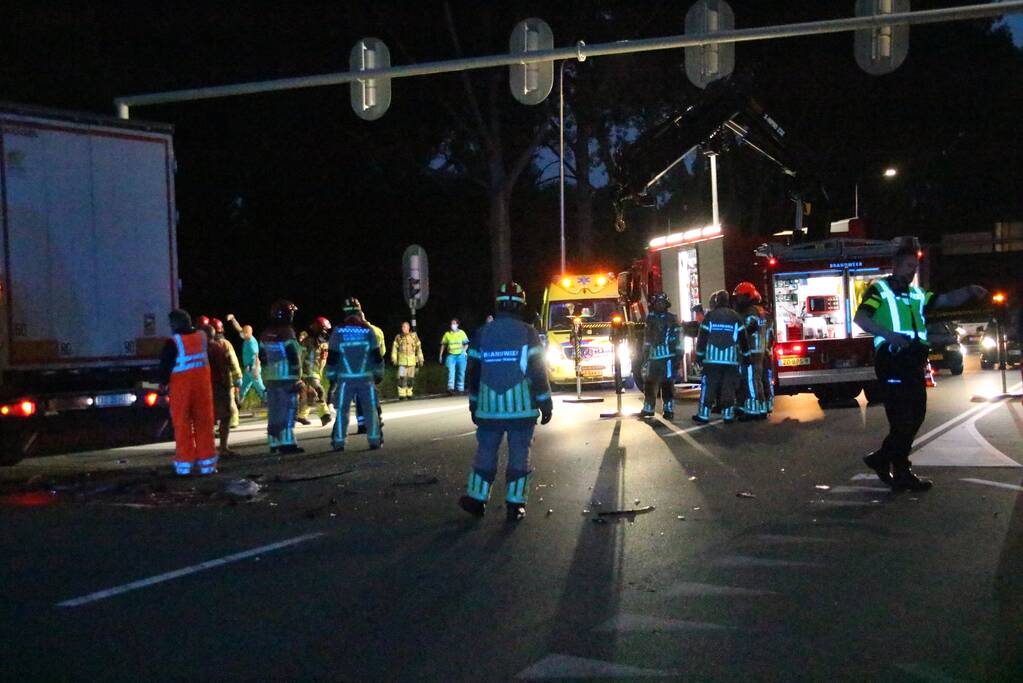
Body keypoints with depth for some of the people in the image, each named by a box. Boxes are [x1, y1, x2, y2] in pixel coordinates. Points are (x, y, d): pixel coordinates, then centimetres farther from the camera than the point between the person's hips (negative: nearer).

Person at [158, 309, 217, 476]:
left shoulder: (173, 342, -10)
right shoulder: (201, 337, 4)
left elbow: (165, 365, -5)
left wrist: (163, 382, 8)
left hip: (180, 387, -4)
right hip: (202, 383, 4)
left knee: (182, 425, 4)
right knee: (204, 423, 8)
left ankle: (185, 464, 4)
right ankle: (207, 463, 10)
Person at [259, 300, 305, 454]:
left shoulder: (265, 335, 11)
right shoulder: (287, 333, -11)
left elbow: (262, 358, 17)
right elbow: (294, 358, -13)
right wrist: (298, 378, -9)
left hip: (271, 378, 7)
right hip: (287, 378, -7)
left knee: (274, 411, 10)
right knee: (287, 411, -5)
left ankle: (274, 443, 14)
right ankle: (287, 443, -7)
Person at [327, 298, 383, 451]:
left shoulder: (338, 332, -1)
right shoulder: (368, 331, 0)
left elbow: (332, 357, 1)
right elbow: (377, 356, 2)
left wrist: (331, 378, 10)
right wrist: (379, 374, 14)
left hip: (344, 379, 0)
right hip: (366, 378, 0)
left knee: (342, 410, 6)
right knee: (371, 408, 7)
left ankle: (338, 442, 5)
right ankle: (374, 440, 3)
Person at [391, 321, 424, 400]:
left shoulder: (414, 336, 3)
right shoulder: (398, 337, 2)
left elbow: (418, 348, 8)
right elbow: (394, 348, 3)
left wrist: (420, 360, 6)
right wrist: (394, 359, -5)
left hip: (412, 361, 2)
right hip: (402, 361, -2)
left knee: (410, 378, 7)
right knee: (402, 378, -10)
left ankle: (409, 393, 19)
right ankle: (401, 395, -6)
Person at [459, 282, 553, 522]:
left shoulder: (482, 334, 4)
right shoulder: (527, 333, -5)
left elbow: (474, 373, 9)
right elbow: (538, 372, -6)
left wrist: (474, 405, 18)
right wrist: (545, 404, 2)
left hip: (489, 408, 3)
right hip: (521, 407, -2)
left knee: (486, 452, 12)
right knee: (519, 455, 3)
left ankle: (476, 499, 15)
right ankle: (515, 505, 4)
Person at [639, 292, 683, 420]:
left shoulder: (671, 319, -1)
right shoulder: (650, 318, 13)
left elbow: (677, 340, -4)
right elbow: (647, 339, 17)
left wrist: (678, 357, -9)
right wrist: (645, 356, 14)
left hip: (668, 357, -4)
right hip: (653, 357, 5)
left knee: (668, 385, -2)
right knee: (649, 383, 9)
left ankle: (669, 410, 6)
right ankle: (648, 408, 20)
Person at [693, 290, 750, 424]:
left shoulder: (710, 316, 2)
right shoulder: (735, 317, 7)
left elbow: (702, 337, 2)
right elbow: (743, 338, 9)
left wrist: (699, 355, 9)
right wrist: (746, 355, 17)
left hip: (712, 358, -1)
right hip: (731, 359, 1)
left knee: (708, 386, 3)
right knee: (729, 387, 5)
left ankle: (704, 415, 4)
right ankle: (728, 415, 5)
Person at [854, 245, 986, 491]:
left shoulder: (917, 293, 20)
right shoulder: (880, 289, -1)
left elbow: (947, 300, 16)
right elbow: (860, 318, -14)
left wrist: (968, 291, -4)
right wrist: (889, 335, -25)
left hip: (914, 362, 8)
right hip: (892, 360, -8)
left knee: (916, 415, 12)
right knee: (901, 417, -6)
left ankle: (882, 459, 24)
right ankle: (902, 474, 3)